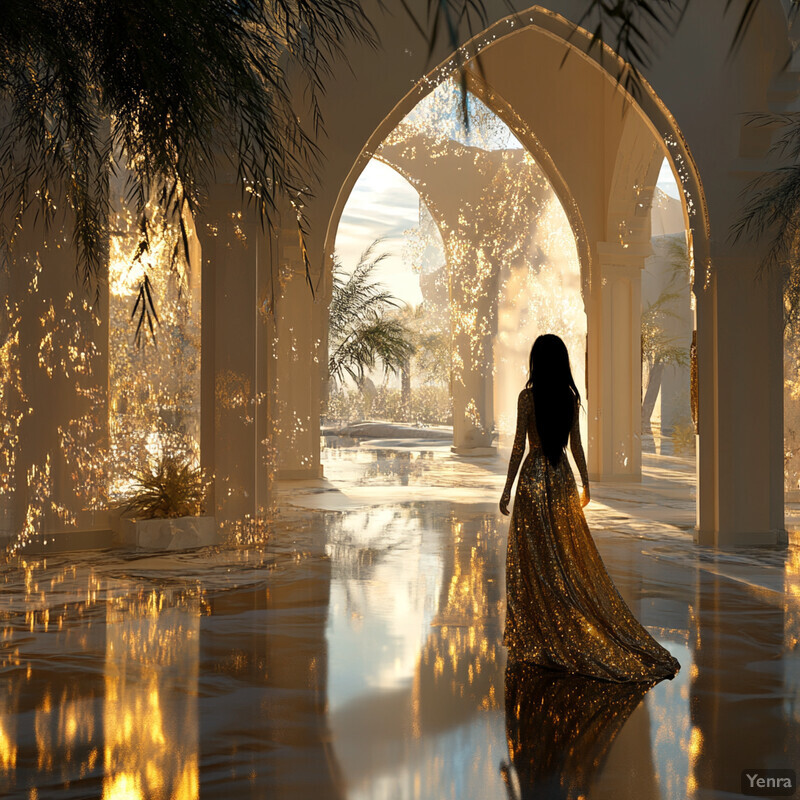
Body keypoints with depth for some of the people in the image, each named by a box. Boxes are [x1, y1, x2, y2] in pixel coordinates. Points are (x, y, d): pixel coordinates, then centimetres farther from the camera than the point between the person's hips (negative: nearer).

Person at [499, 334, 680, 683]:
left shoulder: (528, 396, -11)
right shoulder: (571, 396, 3)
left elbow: (519, 445, -11)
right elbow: (576, 446, 6)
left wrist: (507, 489, -6)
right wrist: (586, 484, 16)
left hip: (534, 477, -5)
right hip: (562, 477, 5)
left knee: (536, 559, 2)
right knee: (572, 556, 11)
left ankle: (539, 637, 5)